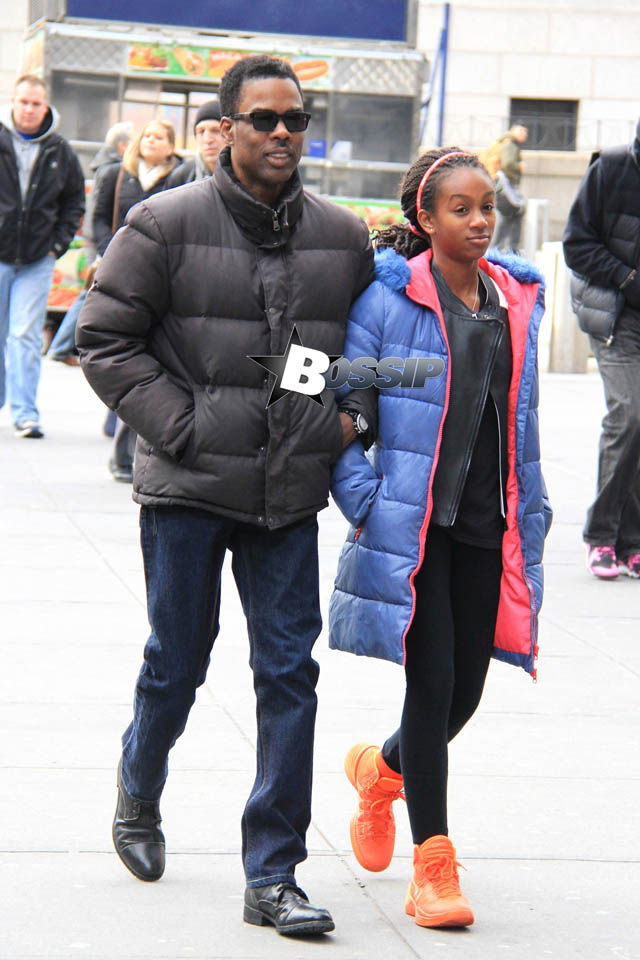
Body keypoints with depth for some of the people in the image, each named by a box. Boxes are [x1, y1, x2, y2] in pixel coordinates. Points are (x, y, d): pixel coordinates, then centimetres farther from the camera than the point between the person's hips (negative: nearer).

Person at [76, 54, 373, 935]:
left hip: (290, 496, 3)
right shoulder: (165, 226, -6)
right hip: (187, 489, -3)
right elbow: (104, 340, -3)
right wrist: (179, 425, -10)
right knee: (176, 665, 10)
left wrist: (342, 420, 5)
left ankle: (273, 876, 6)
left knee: (290, 673, -1)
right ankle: (138, 796, 41)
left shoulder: (343, 237, 6)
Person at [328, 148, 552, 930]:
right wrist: (363, 501, -10)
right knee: (432, 685, -6)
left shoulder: (516, 301, 9)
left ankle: (382, 769, 40)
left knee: (466, 691, 9)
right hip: (412, 524, -5)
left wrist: (530, 518, 16)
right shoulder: (390, 299, -7)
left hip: (487, 527, 5)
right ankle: (432, 863, 5)